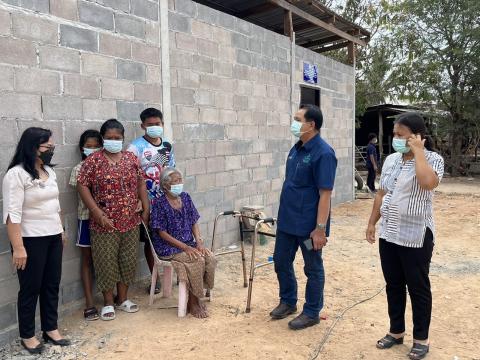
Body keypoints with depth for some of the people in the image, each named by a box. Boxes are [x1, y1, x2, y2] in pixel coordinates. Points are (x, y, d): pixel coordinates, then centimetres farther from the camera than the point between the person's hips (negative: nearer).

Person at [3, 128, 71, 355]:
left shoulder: (49, 171, 9)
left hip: (53, 237, 7)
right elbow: (12, 214, -19)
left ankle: (51, 329, 29)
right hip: (31, 241, -7)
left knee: (52, 285, 14)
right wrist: (18, 247, -21)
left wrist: (61, 230, 18)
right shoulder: (16, 174, -15)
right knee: (30, 288, 6)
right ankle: (27, 335, 24)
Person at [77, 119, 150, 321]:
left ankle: (123, 299, 30)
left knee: (128, 261, 12)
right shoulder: (93, 160, -6)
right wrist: (98, 214, -16)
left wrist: (146, 208, 4)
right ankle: (108, 303, 23)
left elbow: (140, 183, 10)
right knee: (106, 263, 5)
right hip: (105, 224, -4)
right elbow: (82, 186, -10)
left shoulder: (131, 158, 6)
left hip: (130, 222, 4)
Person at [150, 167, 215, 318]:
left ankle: (197, 297, 0)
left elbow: (194, 222, 9)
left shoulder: (185, 197, 6)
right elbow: (162, 233, -13)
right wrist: (185, 247, -18)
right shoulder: (159, 203, -12)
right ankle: (193, 303, -6)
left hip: (189, 244, 6)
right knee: (198, 261, -26)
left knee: (210, 258, -17)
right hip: (168, 248, -6)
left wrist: (199, 242, -6)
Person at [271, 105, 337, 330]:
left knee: (313, 269, 10)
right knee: (281, 261, 18)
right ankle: (288, 301, 38)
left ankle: (312, 313, 27)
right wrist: (284, 213, 17)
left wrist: (320, 228, -21)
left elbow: (325, 194, -20)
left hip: (308, 224, -8)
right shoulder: (296, 149, 8)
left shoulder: (323, 153, -17)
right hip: (287, 220, 8)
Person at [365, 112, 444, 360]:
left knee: (418, 288, 9)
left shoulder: (432, 159, -10)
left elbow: (428, 183, -32)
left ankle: (421, 338, 26)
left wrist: (418, 151, -21)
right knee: (393, 286, 16)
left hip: (416, 237, -6)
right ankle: (396, 331, 33)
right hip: (388, 235, 6)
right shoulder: (391, 160, 8)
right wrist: (372, 222, 11)